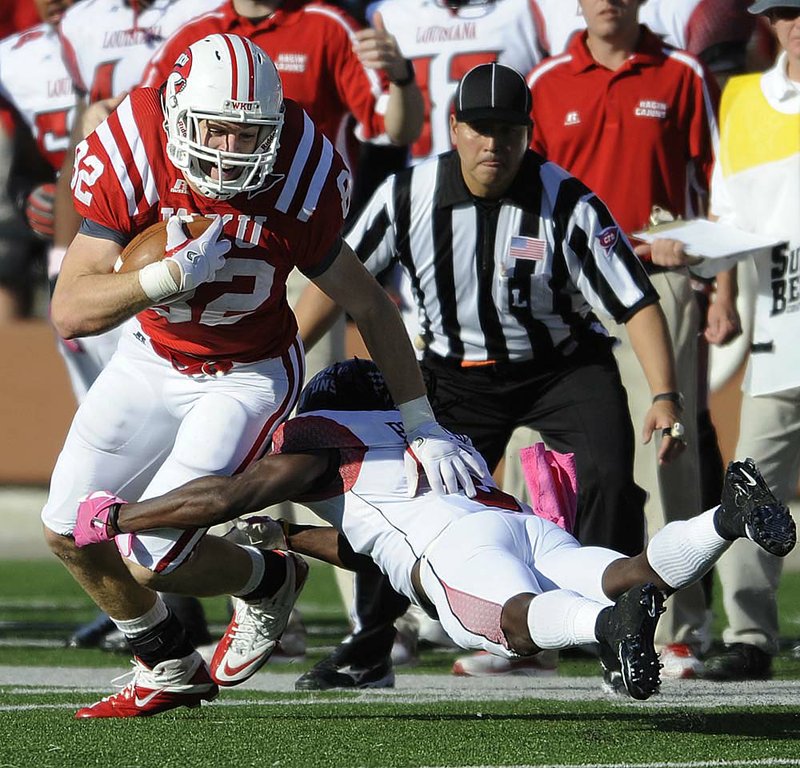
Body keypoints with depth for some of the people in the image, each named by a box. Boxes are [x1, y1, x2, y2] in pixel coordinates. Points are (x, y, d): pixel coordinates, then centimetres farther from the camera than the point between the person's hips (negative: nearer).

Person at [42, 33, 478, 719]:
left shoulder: (295, 184, -27)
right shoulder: (130, 162, -27)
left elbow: (370, 306, -13)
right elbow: (70, 313, -28)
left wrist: (424, 426, -13)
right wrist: (172, 276, -44)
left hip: (250, 374, -3)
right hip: (153, 359, 3)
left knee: (159, 548, -16)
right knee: (70, 533, 4)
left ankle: (268, 587, 17)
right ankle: (172, 669, 27)